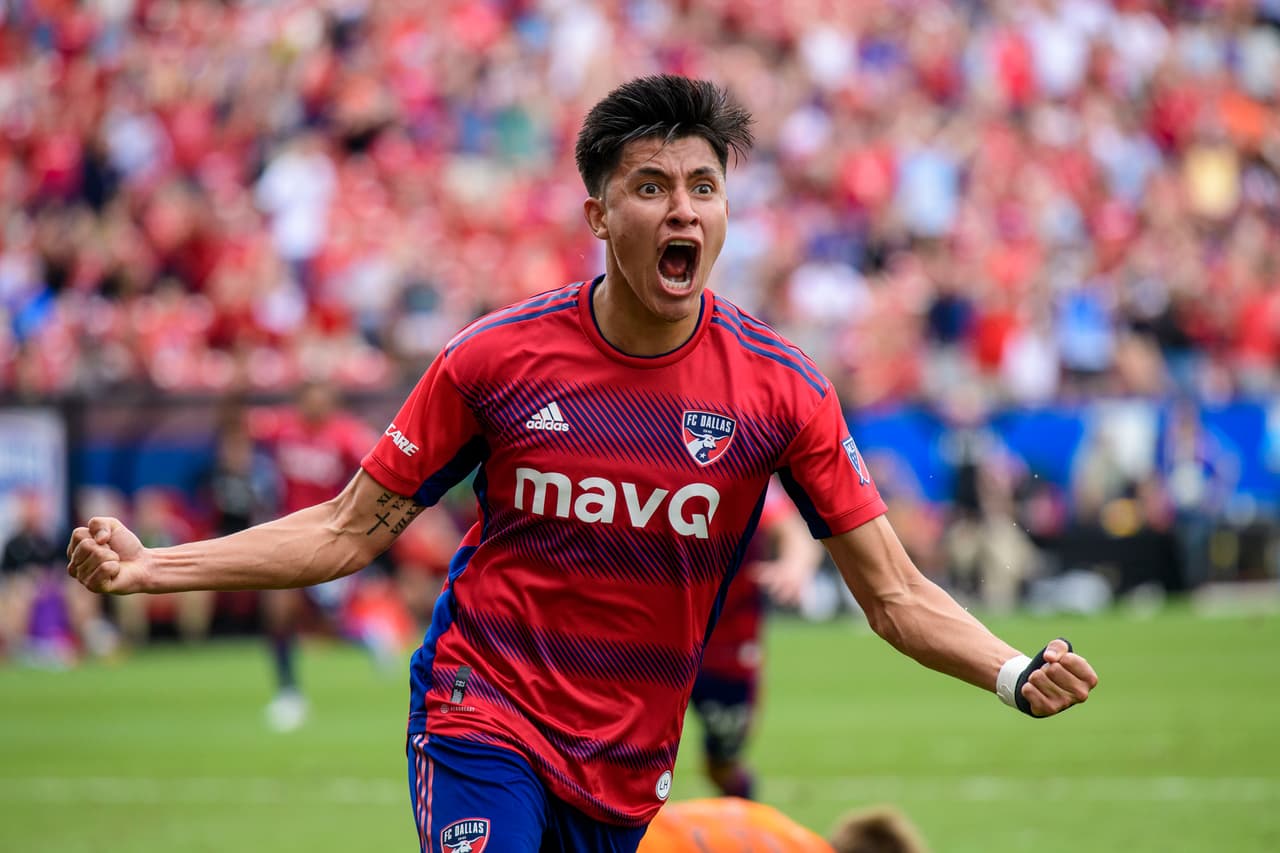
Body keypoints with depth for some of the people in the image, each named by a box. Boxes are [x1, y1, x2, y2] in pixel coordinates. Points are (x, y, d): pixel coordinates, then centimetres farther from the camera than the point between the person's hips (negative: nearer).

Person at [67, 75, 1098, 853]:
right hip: (483, 714, -2)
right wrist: (147, 568, -7)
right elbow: (349, 531, 1)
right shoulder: (494, 358, -7)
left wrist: (1016, 675, -20)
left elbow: (894, 594, -3)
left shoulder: (780, 388, -6)